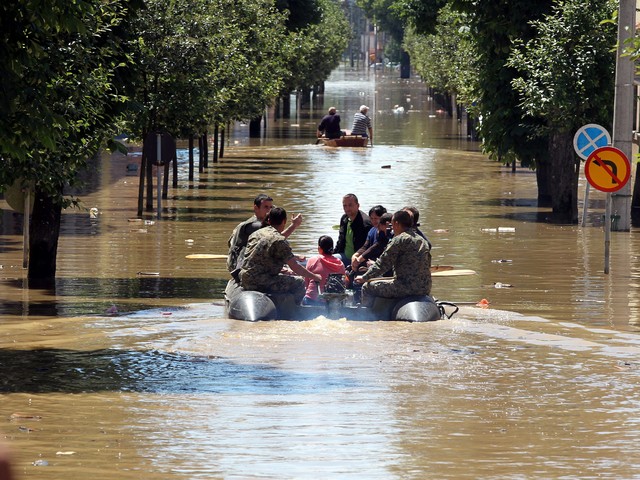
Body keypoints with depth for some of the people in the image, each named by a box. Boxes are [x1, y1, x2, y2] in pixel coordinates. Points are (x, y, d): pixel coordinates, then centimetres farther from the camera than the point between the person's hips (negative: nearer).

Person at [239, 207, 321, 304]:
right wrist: (314, 277, 2)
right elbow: (294, 267, -11)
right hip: (260, 284, -9)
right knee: (299, 283, -2)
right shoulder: (279, 241, -14)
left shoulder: (255, 234, 12)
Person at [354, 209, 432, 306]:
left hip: (407, 287, -9)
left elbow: (383, 264, -7)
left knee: (367, 288, 4)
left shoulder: (399, 240, -9)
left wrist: (364, 278, 5)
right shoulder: (423, 241, 16)